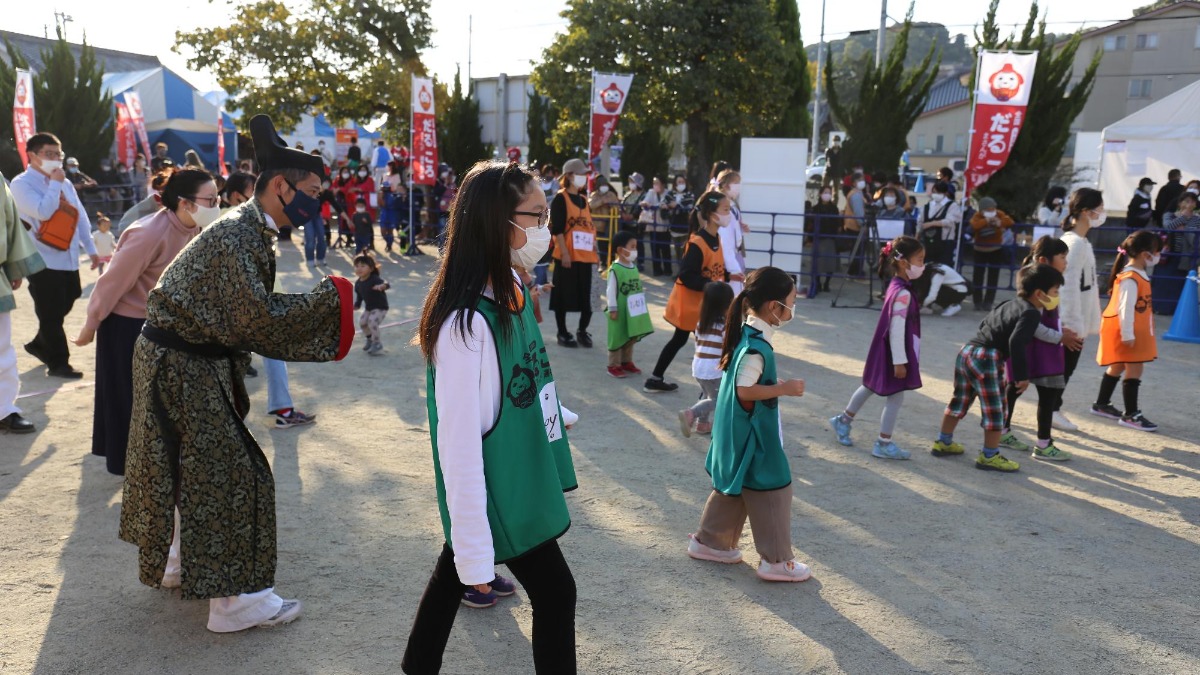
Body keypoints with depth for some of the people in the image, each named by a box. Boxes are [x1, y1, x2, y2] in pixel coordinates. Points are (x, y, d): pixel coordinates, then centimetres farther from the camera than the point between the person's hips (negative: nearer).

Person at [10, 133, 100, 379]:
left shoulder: (65, 183, 13)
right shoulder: (22, 184, -7)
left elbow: (80, 216, 16)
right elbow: (43, 212, -22)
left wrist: (91, 249, 12)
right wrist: (54, 183, -13)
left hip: (69, 260, 7)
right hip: (44, 263, -7)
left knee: (60, 311, 17)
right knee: (51, 315, -1)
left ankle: (39, 345, 40)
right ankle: (58, 363, 9)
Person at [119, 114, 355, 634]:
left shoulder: (251, 230, 7)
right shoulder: (235, 236, -24)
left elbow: (248, 313, 8)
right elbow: (259, 317, -31)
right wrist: (331, 296, -26)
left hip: (194, 361, 10)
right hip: (182, 367, -10)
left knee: (192, 467, 22)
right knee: (228, 472, -3)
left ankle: (176, 560, 40)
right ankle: (232, 598, 7)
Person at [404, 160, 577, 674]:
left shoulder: (512, 290, -1)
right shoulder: (467, 323, -29)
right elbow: (459, 443, -28)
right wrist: (475, 551, -24)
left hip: (520, 483, 8)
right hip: (496, 496, -8)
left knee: (453, 574, 22)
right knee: (554, 593, 5)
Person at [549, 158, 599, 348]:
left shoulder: (583, 200, 16)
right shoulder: (560, 198, -6)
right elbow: (557, 229, -12)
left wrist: (595, 251, 12)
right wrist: (565, 253, -19)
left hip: (585, 256, 7)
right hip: (567, 255, -7)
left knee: (585, 295, 7)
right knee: (564, 295, 0)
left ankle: (582, 331, 20)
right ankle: (562, 333, 10)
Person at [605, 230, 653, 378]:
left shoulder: (634, 267, 6)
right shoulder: (615, 269, -18)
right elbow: (611, 291, -16)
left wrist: (641, 305, 15)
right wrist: (613, 309, -16)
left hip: (632, 311, 8)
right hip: (620, 311, -8)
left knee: (631, 337, 16)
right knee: (617, 338, 2)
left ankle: (626, 362, 30)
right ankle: (613, 366, 12)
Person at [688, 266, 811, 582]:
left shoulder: (748, 332, 4)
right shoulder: (756, 346, -26)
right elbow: (745, 390, -27)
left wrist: (775, 384, 10)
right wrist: (784, 388, -21)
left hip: (739, 431, 10)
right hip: (752, 432, -10)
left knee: (734, 486, 21)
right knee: (771, 489, 2)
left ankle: (709, 541, 32)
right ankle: (776, 560, 13)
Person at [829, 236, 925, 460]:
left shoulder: (896, 286, 6)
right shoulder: (903, 293, -25)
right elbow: (897, 329, -25)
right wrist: (900, 361, -21)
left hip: (885, 351, 10)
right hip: (894, 353, -10)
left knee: (871, 387, 23)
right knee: (895, 396, 1)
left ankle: (843, 420, 38)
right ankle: (883, 444, 11)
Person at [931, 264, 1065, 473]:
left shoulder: (1010, 304, 18)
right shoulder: (1031, 314, -10)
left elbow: (985, 323, 27)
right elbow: (1016, 342, -22)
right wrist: (1022, 375, -19)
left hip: (967, 351, 10)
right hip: (986, 360, -10)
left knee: (960, 401, 22)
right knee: (995, 410, 3)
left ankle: (943, 442, 34)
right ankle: (989, 456, 12)